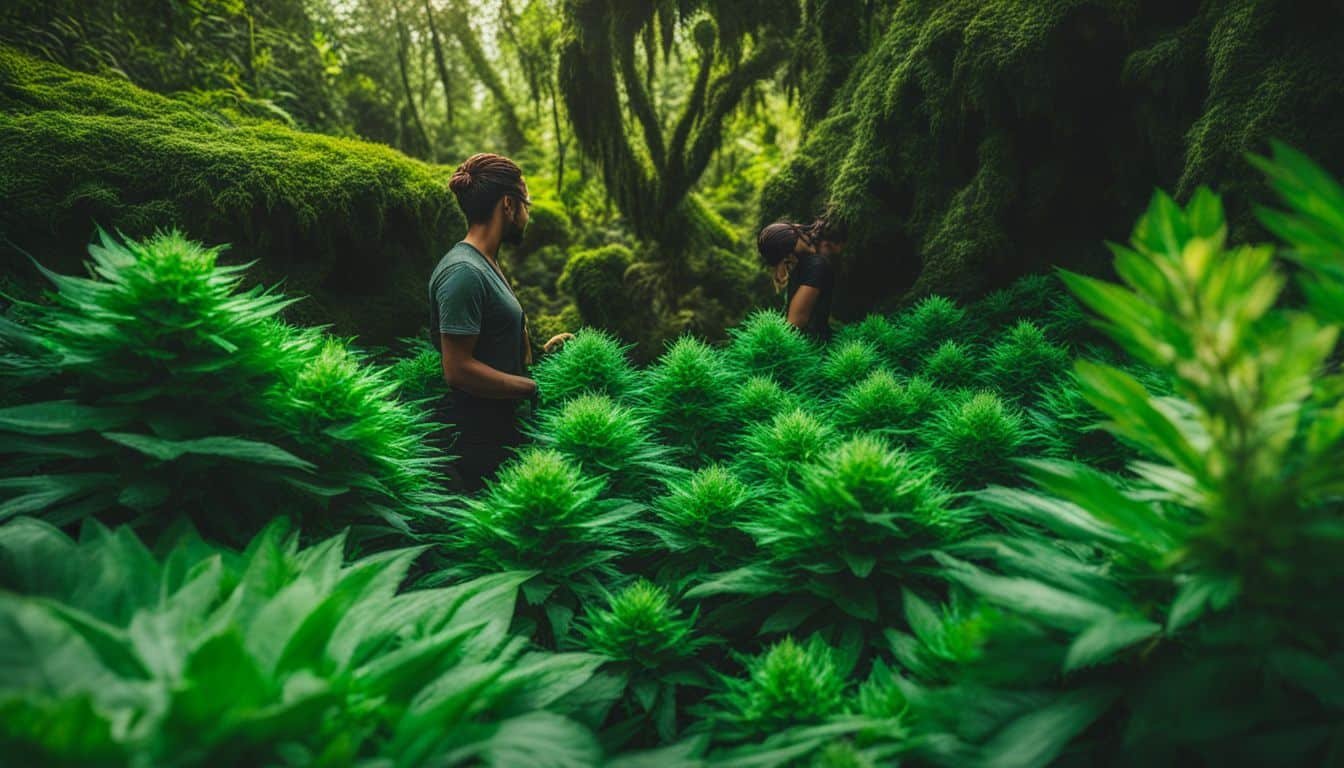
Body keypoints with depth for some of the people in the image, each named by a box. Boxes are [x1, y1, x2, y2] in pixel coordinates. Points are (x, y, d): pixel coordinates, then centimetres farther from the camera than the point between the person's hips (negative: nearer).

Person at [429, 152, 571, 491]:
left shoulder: (486, 264, 13)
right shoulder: (464, 272, -18)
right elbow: (458, 370, -22)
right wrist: (536, 387, -17)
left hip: (500, 431, 10)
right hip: (476, 440, -10)